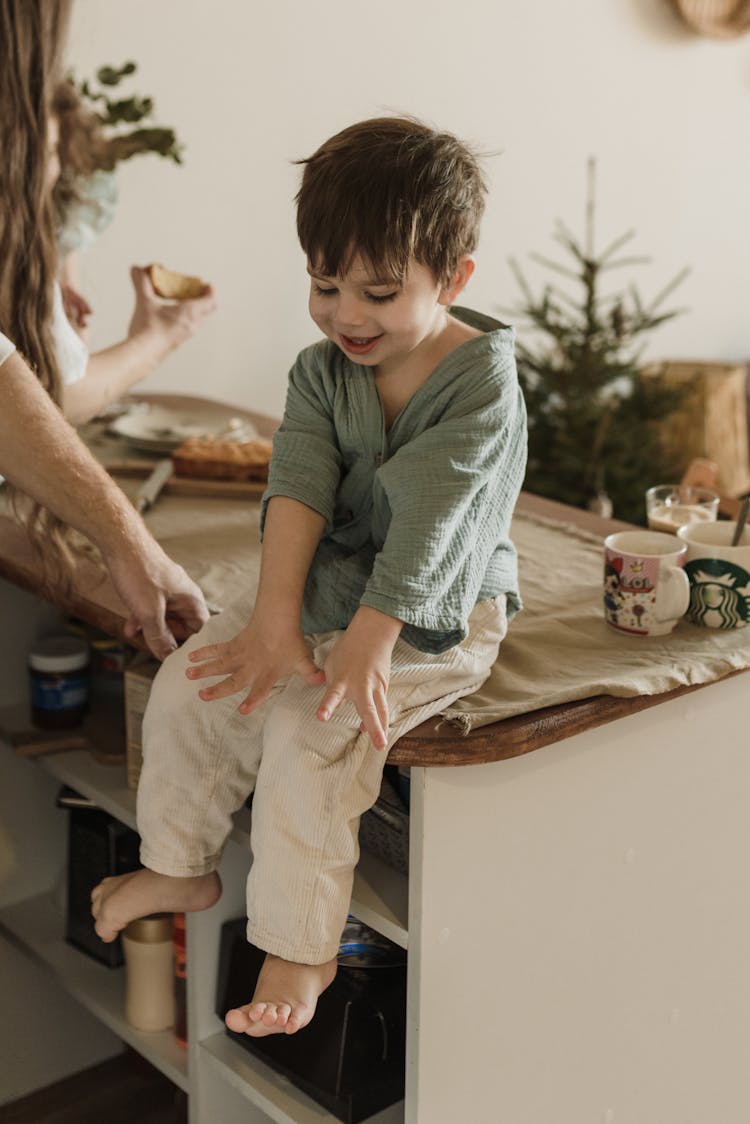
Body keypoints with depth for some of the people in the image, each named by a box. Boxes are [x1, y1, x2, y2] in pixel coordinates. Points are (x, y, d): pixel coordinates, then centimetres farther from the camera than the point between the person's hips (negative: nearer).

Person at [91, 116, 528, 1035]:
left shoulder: (481, 379, -16)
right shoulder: (322, 370, 0)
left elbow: (426, 517, -24)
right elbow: (298, 487, -13)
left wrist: (368, 641, -29)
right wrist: (276, 616, -24)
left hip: (435, 619, -6)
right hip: (325, 589, 6)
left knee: (308, 733, -24)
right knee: (190, 681, -3)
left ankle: (298, 951, -6)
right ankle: (178, 866, 19)